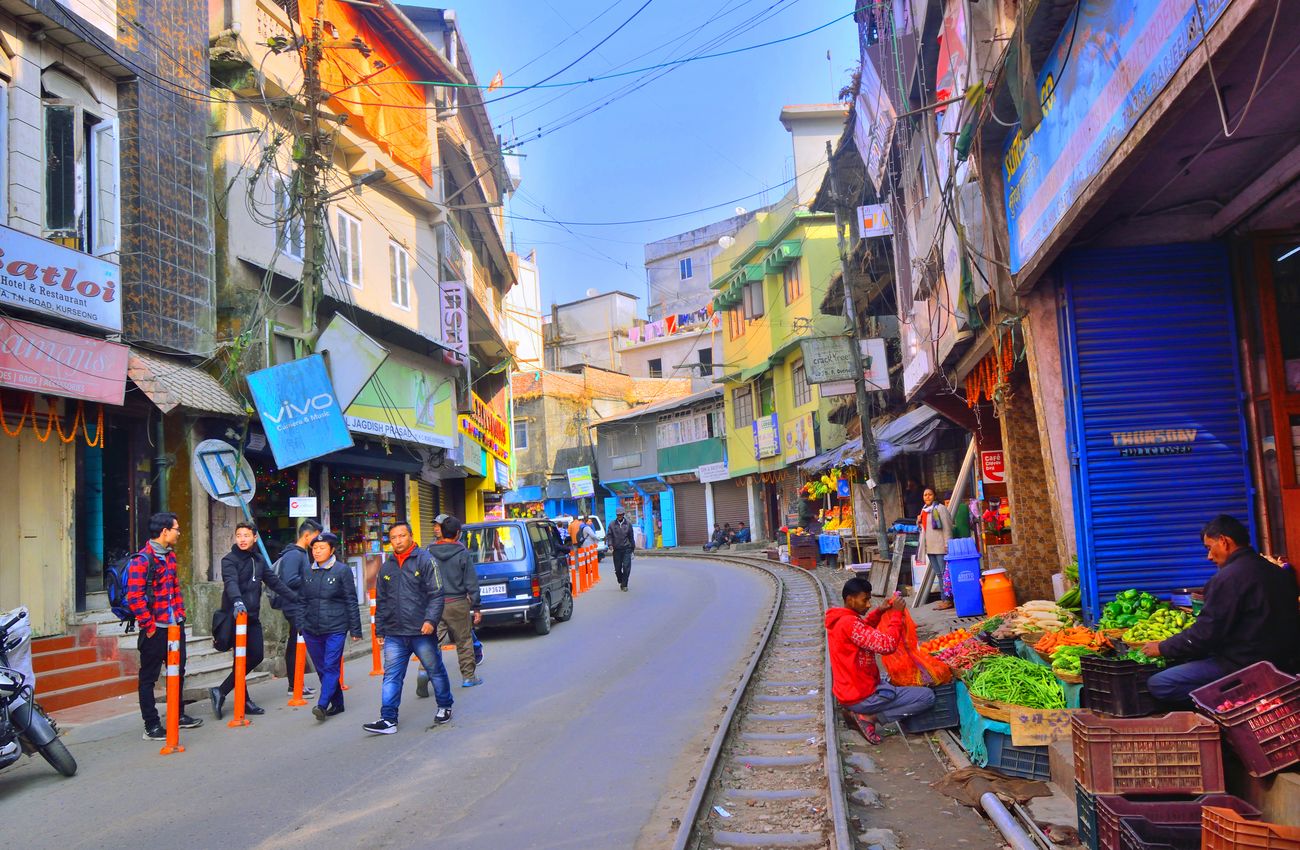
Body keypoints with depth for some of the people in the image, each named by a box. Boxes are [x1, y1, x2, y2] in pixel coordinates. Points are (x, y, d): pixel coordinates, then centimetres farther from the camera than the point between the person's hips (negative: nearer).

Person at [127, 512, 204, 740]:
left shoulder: (170, 555, 12)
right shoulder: (141, 560, -16)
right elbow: (134, 597, -21)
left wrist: (181, 613, 13)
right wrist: (149, 626, -17)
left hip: (175, 626, 9)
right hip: (155, 630, -9)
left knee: (178, 672, 18)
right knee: (149, 677, 3)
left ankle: (179, 716, 31)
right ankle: (151, 726, 9)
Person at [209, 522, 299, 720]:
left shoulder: (258, 560, 15)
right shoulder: (230, 560, -7)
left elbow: (274, 582, 17)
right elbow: (231, 582, -25)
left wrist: (296, 599, 13)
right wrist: (237, 601, -44)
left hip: (253, 616, 7)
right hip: (235, 615, -7)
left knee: (256, 657, 4)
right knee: (242, 659, -5)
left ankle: (220, 692, 16)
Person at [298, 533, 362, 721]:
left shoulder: (343, 570, -4)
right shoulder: (307, 573, 9)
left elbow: (351, 601, -3)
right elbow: (302, 601, 14)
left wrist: (355, 629, -3)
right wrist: (300, 627, 8)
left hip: (336, 628, -5)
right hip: (311, 629, 5)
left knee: (331, 666, -11)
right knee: (321, 668, 10)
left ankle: (322, 705, -16)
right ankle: (337, 703, 22)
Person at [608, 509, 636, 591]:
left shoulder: (628, 524, 5)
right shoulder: (612, 524, 4)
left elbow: (631, 536, 11)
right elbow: (609, 535, 4)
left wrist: (633, 547, 12)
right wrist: (610, 544, -13)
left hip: (626, 548, -1)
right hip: (616, 549, 1)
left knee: (626, 567, -8)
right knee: (617, 568, 6)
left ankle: (624, 585, 0)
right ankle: (621, 582, 29)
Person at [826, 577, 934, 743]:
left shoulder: (838, 620, 5)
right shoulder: (849, 623, -24)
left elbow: (864, 629, 25)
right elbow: (886, 644, -28)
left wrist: (879, 611, 7)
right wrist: (896, 612, -19)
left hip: (848, 691, 10)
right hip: (860, 697, -10)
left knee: (894, 682, 36)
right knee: (927, 697, -8)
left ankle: (862, 712, 11)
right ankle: (869, 717, -7)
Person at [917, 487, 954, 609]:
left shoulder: (940, 508, -6)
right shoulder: (924, 510, 17)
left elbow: (947, 527, -11)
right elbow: (922, 528, 27)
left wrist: (947, 544, -17)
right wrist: (919, 522, 5)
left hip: (940, 546, -8)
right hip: (929, 547, 8)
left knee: (945, 573, -7)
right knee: (939, 574, 11)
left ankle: (948, 599, -7)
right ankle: (944, 598, 15)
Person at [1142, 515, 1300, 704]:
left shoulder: (1228, 578, -17)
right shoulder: (1278, 572, 11)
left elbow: (1204, 633, -17)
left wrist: (1163, 648, -2)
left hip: (1243, 666, -10)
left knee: (1157, 684, -12)